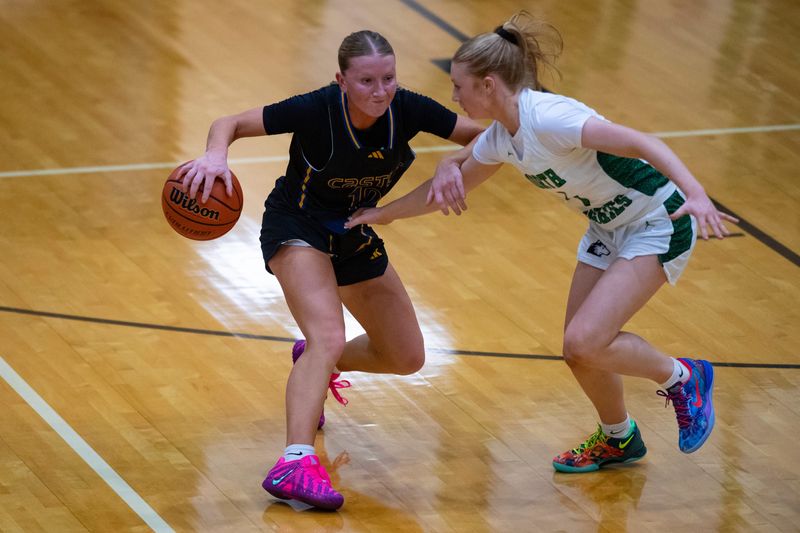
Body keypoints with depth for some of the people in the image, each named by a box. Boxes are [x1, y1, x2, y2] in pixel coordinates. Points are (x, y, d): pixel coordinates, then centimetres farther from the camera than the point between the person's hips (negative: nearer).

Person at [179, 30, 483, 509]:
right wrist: (215, 155, -45)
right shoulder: (316, 110, -28)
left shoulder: (408, 110, -18)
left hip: (354, 236, 6)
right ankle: (295, 464, -41)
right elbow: (231, 123, -22)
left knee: (407, 358, 14)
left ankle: (314, 364, 42)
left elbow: (481, 137, -9)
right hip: (297, 228, -6)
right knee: (329, 338, -31)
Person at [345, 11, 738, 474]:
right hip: (609, 227, 8)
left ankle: (683, 379, 5)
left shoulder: (548, 117, -27)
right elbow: (455, 177, 19)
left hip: (657, 222, -8)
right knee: (579, 349, 8)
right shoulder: (502, 138, 0)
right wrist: (383, 213, 22)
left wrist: (696, 195, -46)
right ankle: (618, 439, 33)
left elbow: (642, 144, -34)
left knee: (585, 341, -18)